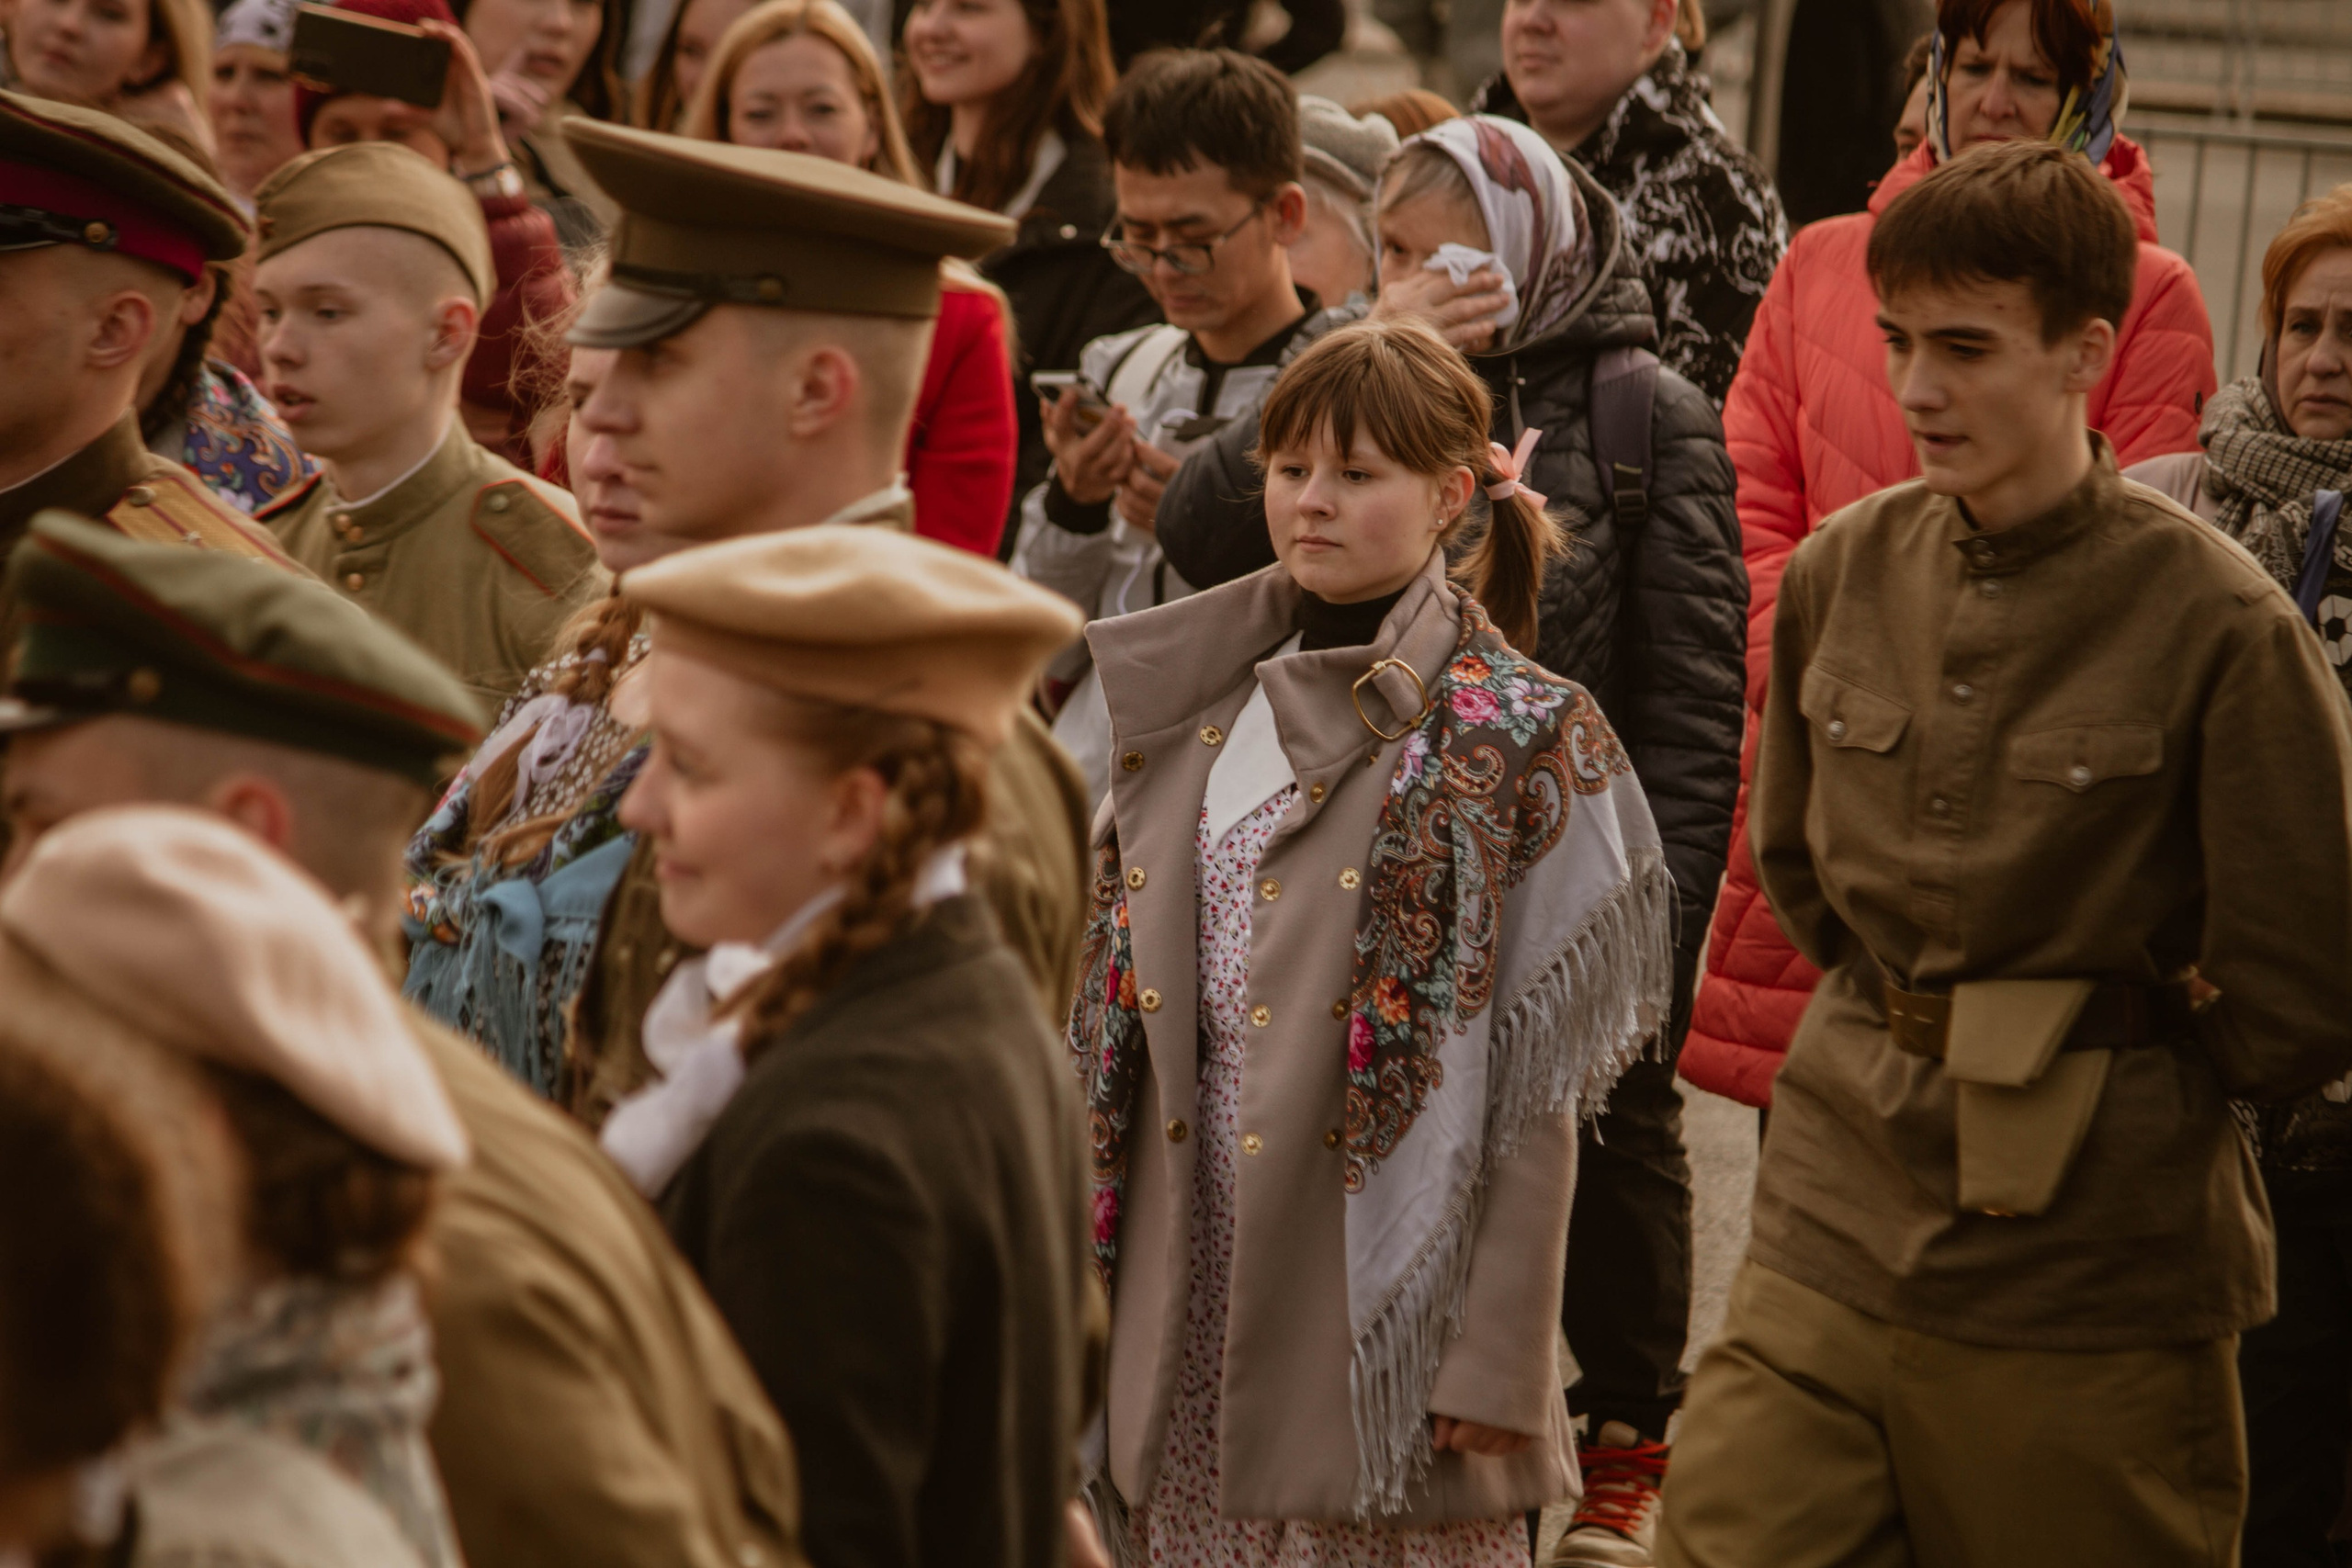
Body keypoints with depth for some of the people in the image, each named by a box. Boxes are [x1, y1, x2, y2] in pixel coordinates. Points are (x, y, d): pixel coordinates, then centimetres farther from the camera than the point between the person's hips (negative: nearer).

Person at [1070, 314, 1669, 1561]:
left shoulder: (1516, 742, -6)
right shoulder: (1200, 717, 11)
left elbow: (1537, 1095, -10)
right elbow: (1131, 1012, 14)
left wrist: (1497, 1359, -14)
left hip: (1385, 1314, -5)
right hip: (1197, 1297, 5)